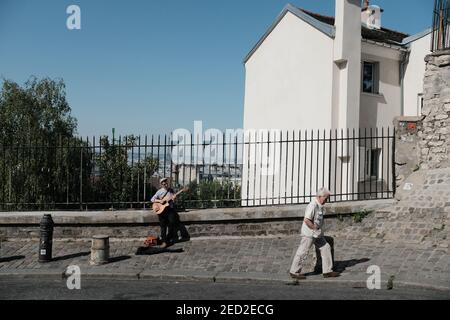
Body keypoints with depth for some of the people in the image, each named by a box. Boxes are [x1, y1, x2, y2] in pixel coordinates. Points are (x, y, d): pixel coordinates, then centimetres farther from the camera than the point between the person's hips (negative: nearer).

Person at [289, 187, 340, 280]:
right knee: (303, 252, -1)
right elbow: (306, 220, -27)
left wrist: (319, 230, 11)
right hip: (309, 233, -9)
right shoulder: (312, 206, -22)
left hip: (317, 234, 9)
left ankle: (327, 271, 12)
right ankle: (294, 272, 11)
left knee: (326, 248, 7)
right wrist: (315, 229, -19)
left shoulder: (320, 206, 9)